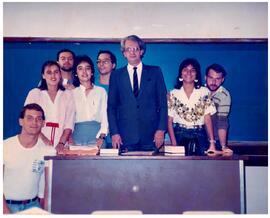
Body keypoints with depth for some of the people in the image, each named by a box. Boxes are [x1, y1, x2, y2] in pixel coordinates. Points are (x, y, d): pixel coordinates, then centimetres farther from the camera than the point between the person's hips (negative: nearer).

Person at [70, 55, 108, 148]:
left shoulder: (101, 91, 11)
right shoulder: (71, 93, 11)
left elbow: (105, 116, 6)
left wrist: (102, 137, -7)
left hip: (96, 136, 0)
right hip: (77, 136, 0)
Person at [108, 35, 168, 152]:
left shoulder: (155, 72, 8)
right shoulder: (116, 75, 10)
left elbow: (163, 103, 5)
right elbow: (111, 107, 7)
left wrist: (161, 129, -4)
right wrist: (114, 133, -3)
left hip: (151, 136, 0)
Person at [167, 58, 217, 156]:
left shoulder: (204, 92, 4)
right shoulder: (173, 94, 3)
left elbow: (207, 119, -1)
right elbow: (169, 121, 1)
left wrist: (212, 143, -11)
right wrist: (174, 145, -10)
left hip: (199, 138, 1)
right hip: (179, 137, 0)